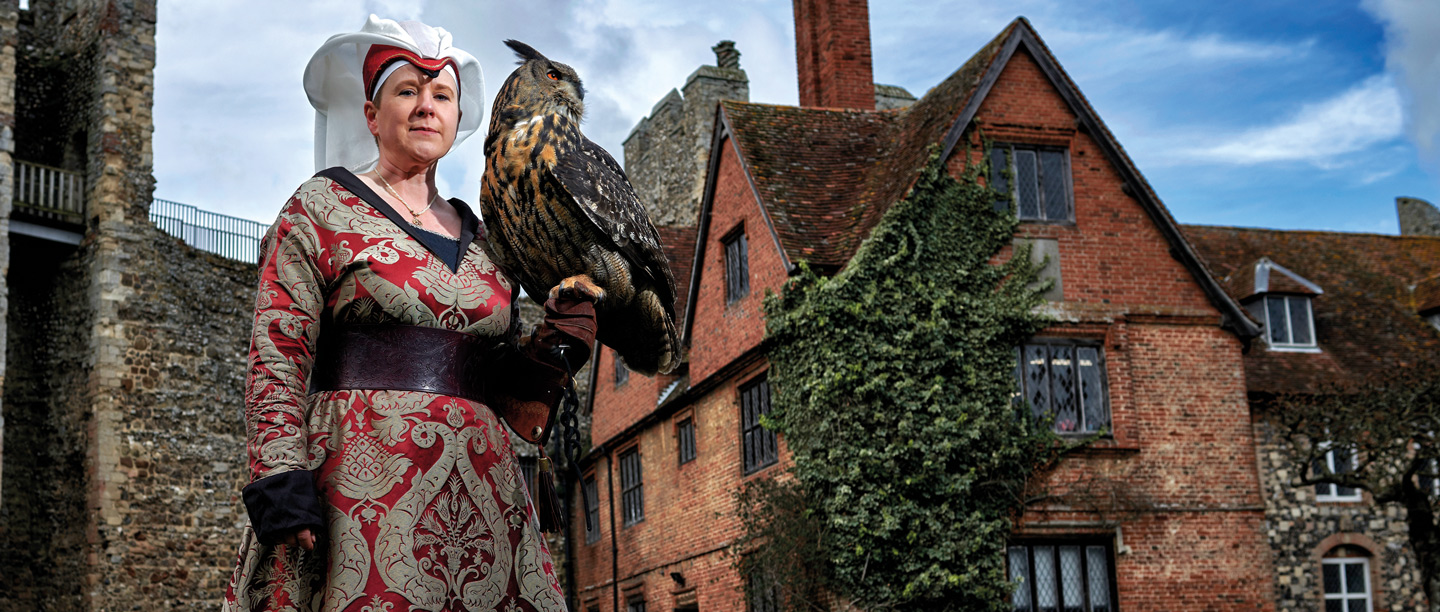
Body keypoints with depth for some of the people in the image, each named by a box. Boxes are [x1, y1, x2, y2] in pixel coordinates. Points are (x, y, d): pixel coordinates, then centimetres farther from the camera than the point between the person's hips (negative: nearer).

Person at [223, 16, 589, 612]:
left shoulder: (477, 239, 19)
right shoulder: (322, 208, 6)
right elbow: (276, 360, -4)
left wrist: (557, 340, 2)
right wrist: (282, 488, -15)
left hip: (481, 490, 4)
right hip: (366, 482, -4)